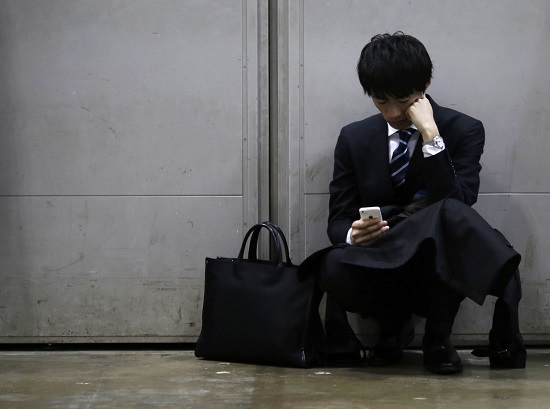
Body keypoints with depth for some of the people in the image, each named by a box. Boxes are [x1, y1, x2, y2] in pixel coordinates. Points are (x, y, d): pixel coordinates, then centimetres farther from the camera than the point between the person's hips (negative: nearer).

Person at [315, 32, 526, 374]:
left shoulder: (464, 130, 0)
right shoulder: (355, 138, 9)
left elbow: (457, 205, -16)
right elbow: (338, 220, 5)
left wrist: (430, 134, -20)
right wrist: (353, 234, -19)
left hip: (437, 268, -3)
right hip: (380, 273, 3)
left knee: (447, 215, -36)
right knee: (333, 267, -33)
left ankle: (438, 339, -21)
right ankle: (393, 327, 1)